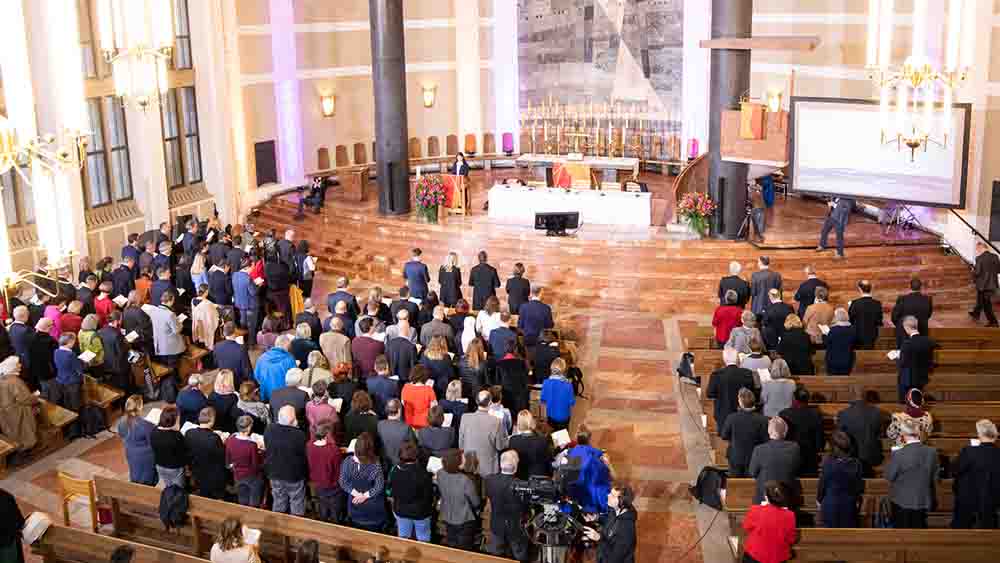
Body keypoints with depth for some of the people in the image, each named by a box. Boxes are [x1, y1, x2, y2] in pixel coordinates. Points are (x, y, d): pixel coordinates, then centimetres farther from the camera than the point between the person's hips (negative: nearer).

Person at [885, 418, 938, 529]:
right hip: (923, 501, 3)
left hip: (902, 502, -3)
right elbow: (934, 478, 1)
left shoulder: (898, 455, -22)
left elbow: (889, 476, -10)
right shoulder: (932, 452, -9)